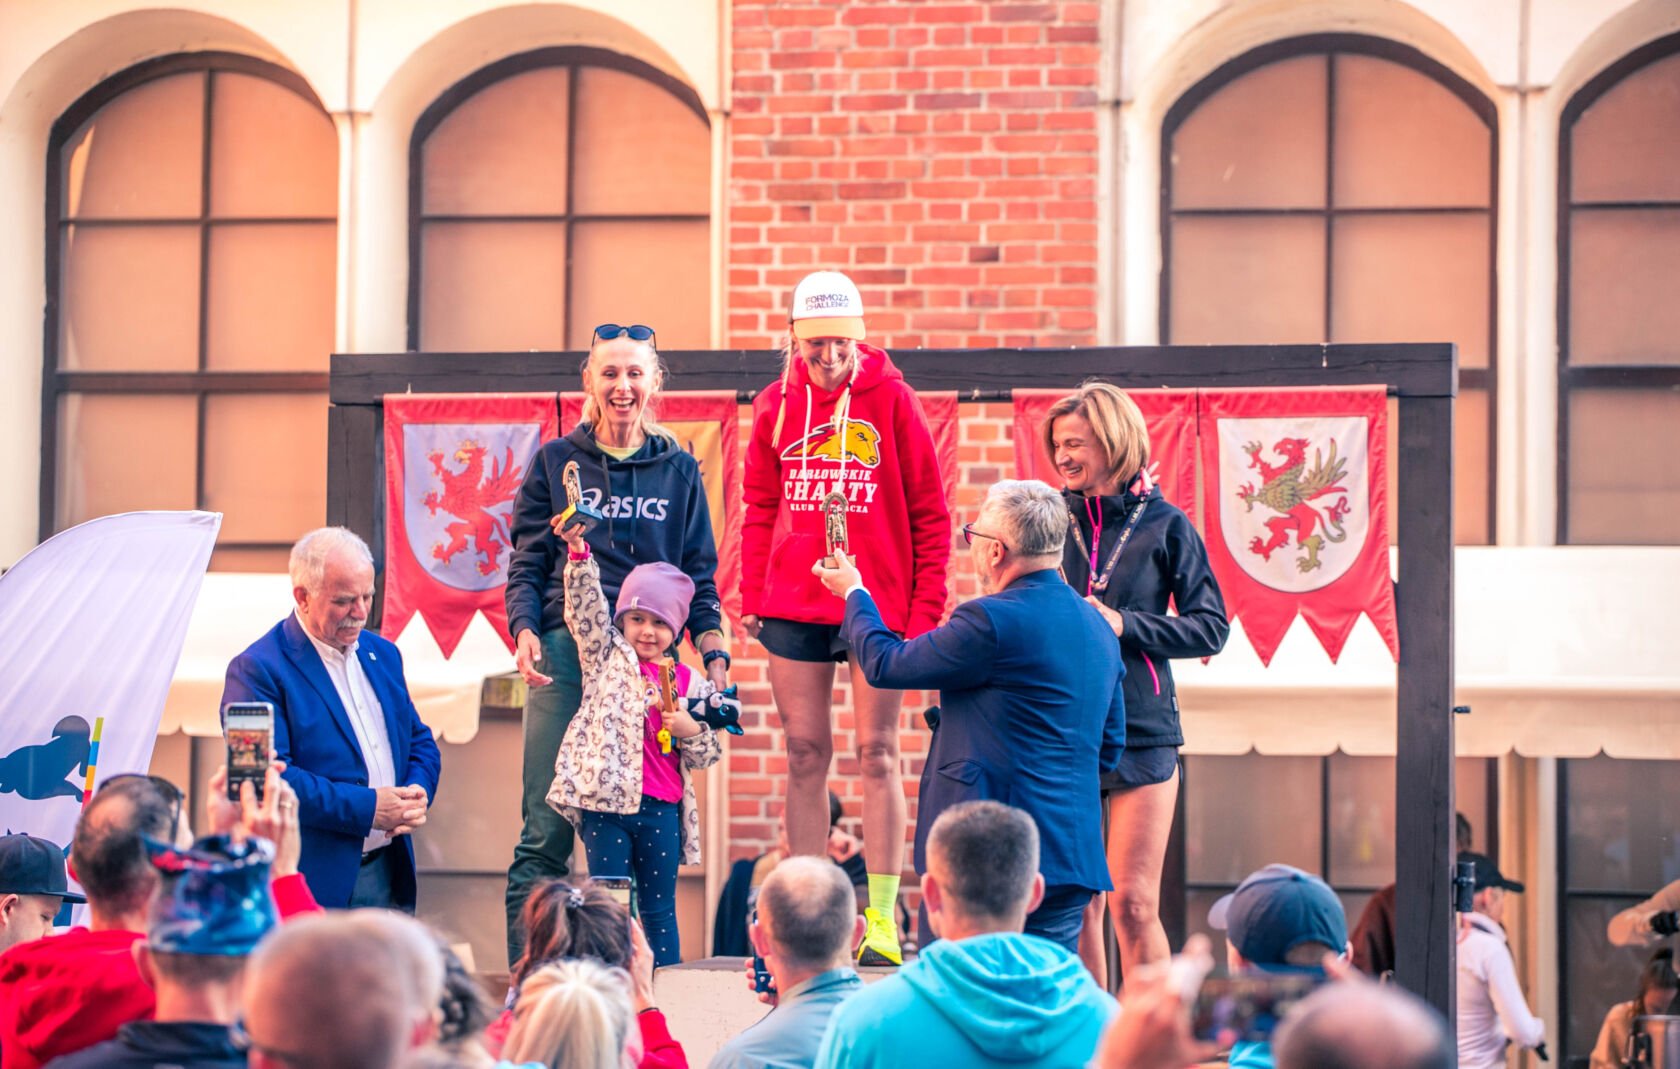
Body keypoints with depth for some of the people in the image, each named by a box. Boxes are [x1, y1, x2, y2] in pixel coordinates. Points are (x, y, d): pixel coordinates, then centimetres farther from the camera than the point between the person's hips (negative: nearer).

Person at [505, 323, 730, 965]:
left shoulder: (679, 471, 14)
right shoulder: (557, 462, 11)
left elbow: (699, 577, 14)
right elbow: (526, 563, 8)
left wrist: (714, 653, -1)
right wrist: (525, 631, -10)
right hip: (566, 650, -1)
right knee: (547, 828, -5)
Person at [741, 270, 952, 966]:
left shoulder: (891, 400, -2)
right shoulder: (777, 406, 7)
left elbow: (930, 515, -2)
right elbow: (760, 510, 13)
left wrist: (925, 609, -7)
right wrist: (752, 597, 4)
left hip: (878, 605, -3)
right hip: (793, 607, 3)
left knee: (876, 754, -2)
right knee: (806, 753, 5)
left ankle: (881, 920, 0)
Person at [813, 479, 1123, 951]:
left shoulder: (992, 620, -14)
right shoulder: (1098, 626, 13)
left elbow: (883, 664, -3)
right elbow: (1110, 748, 21)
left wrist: (854, 592, 15)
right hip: (1075, 855, 8)